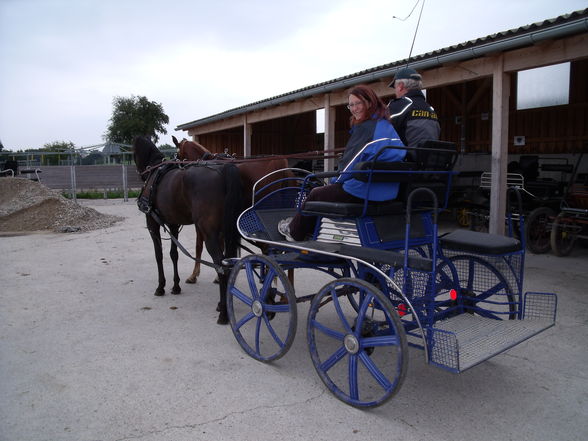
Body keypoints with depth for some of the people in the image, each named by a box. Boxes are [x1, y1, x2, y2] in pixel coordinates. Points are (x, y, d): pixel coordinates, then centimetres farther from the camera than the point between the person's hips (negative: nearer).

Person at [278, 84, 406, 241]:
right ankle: (306, 228, 37)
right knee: (329, 188, 28)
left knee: (315, 195, 11)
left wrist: (336, 180, 3)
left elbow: (352, 161, -15)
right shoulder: (387, 125, 14)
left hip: (362, 191, -9)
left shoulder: (365, 127, -14)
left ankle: (294, 231, 31)